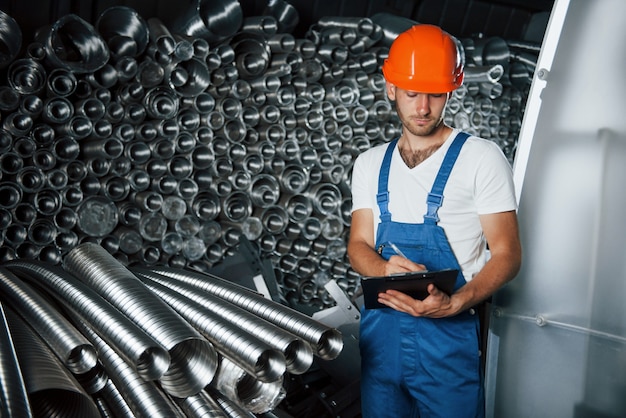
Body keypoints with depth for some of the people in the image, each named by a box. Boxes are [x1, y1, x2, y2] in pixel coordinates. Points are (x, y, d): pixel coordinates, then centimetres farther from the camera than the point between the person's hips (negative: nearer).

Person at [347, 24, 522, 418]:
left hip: (449, 333, -4)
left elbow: (507, 253, -7)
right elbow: (359, 245, 7)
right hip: (380, 330, 4)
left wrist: (454, 303, -24)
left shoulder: (481, 157, -6)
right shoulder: (370, 164, 7)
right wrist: (385, 268, -17)